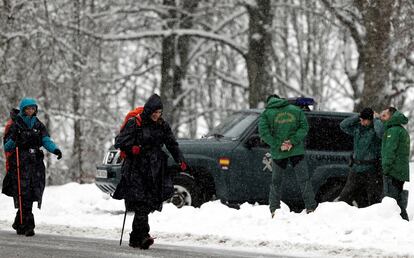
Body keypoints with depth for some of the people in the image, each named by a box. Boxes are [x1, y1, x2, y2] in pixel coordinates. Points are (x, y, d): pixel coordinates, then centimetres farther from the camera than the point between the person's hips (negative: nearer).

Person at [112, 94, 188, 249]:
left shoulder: (162, 126, 10)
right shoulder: (134, 124, -4)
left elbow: (172, 144, 18)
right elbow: (119, 142, -2)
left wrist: (180, 161, 5)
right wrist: (131, 148, -21)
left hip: (155, 171, 4)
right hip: (137, 170, -4)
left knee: (146, 205, 1)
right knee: (141, 203, -16)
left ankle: (135, 239, 10)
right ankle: (143, 236, -25)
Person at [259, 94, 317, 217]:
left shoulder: (266, 114, 3)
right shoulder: (296, 110, 9)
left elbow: (264, 132, -8)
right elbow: (304, 127, -1)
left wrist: (277, 145, -10)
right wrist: (293, 141, -8)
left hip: (278, 153, 0)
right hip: (297, 151, 0)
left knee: (276, 181, 11)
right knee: (304, 180, 2)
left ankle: (274, 210, 10)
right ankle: (311, 208, -5)